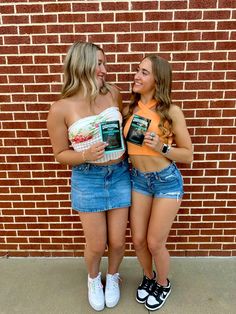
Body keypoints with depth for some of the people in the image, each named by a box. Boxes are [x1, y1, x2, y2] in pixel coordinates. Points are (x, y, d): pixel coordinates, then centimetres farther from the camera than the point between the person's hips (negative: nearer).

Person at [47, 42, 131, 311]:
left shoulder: (112, 93, -2)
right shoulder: (61, 109, -13)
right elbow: (60, 154, -5)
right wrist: (86, 155, -23)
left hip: (119, 175, 3)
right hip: (88, 180, -3)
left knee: (117, 241, 13)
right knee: (96, 245, 11)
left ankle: (112, 276, 48)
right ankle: (93, 279, 48)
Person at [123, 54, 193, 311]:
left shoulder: (171, 112, -11)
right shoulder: (130, 109, 2)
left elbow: (188, 155, -7)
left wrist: (161, 147, -21)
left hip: (167, 181, -4)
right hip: (138, 180, 4)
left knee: (155, 243, 7)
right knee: (138, 240, 13)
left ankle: (163, 284, 40)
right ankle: (148, 277, 45)